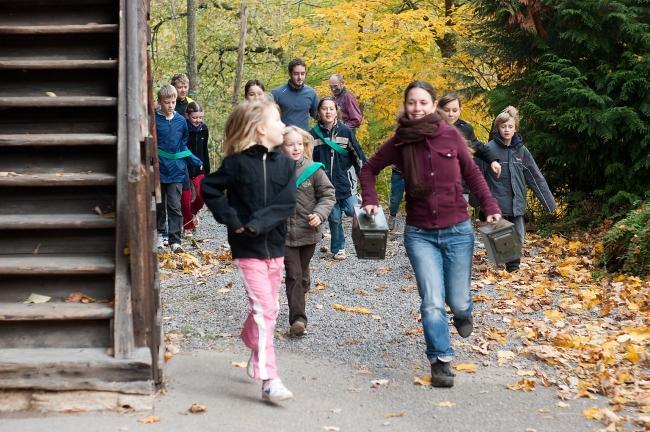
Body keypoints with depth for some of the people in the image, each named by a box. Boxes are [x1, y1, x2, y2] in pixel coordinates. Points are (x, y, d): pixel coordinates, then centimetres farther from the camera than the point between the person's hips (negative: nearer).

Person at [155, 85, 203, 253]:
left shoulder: (181, 121, 2)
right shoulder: (154, 120, -5)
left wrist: (197, 162, 4)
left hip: (176, 170, 0)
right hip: (158, 169, 0)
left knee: (175, 206, -5)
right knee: (159, 204, 15)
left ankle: (175, 240, -4)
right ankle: (160, 232, 33)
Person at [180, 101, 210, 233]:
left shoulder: (204, 129, 3)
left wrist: (207, 169, 15)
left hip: (199, 168, 4)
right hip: (184, 168, -4)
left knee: (202, 195, -7)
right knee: (185, 198, 0)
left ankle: (194, 211, 26)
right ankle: (188, 225, 16)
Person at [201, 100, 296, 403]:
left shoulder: (284, 164, 2)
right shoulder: (237, 162, -9)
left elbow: (287, 202, -8)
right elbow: (209, 188, -4)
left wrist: (258, 222, -21)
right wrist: (231, 220, -12)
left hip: (275, 247, 5)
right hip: (247, 249, -5)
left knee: (265, 308, 16)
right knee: (265, 311, -11)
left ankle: (255, 350, 43)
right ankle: (269, 380, -9)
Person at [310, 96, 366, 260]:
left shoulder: (345, 131, -1)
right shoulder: (313, 134, -1)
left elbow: (357, 155, 2)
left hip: (345, 183, 0)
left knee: (352, 210, -12)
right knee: (334, 218, 6)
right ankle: (338, 248, 22)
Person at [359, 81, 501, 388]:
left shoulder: (450, 135, -6)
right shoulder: (399, 143, -5)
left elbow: (472, 173, 6)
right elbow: (369, 169, 11)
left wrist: (490, 206, -1)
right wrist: (370, 200, -3)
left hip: (457, 230, 0)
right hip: (420, 234, 0)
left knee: (457, 301, 9)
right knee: (432, 302, -8)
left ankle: (462, 312, 46)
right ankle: (440, 362, 6)